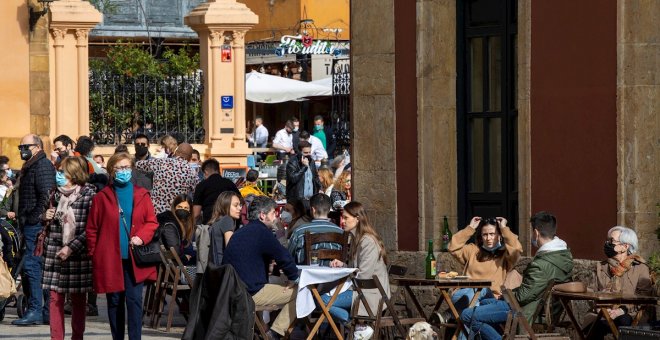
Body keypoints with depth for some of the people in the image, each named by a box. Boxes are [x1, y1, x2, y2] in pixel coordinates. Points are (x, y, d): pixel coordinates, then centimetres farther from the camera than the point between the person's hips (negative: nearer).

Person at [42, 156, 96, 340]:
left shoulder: (89, 194, -7)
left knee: (78, 299, 4)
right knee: (55, 297, 2)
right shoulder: (57, 194, 11)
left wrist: (71, 247, -15)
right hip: (55, 252, 5)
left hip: (78, 254, -5)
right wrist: (46, 217, 3)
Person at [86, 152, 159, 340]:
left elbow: (152, 222, 7)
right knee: (114, 302, 8)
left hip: (135, 260, 0)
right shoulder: (102, 197, 2)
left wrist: (141, 237, -11)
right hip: (110, 260, 0)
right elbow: (92, 228, 3)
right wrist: (94, 254, -2)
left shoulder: (141, 195, 6)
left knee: (134, 300, -6)